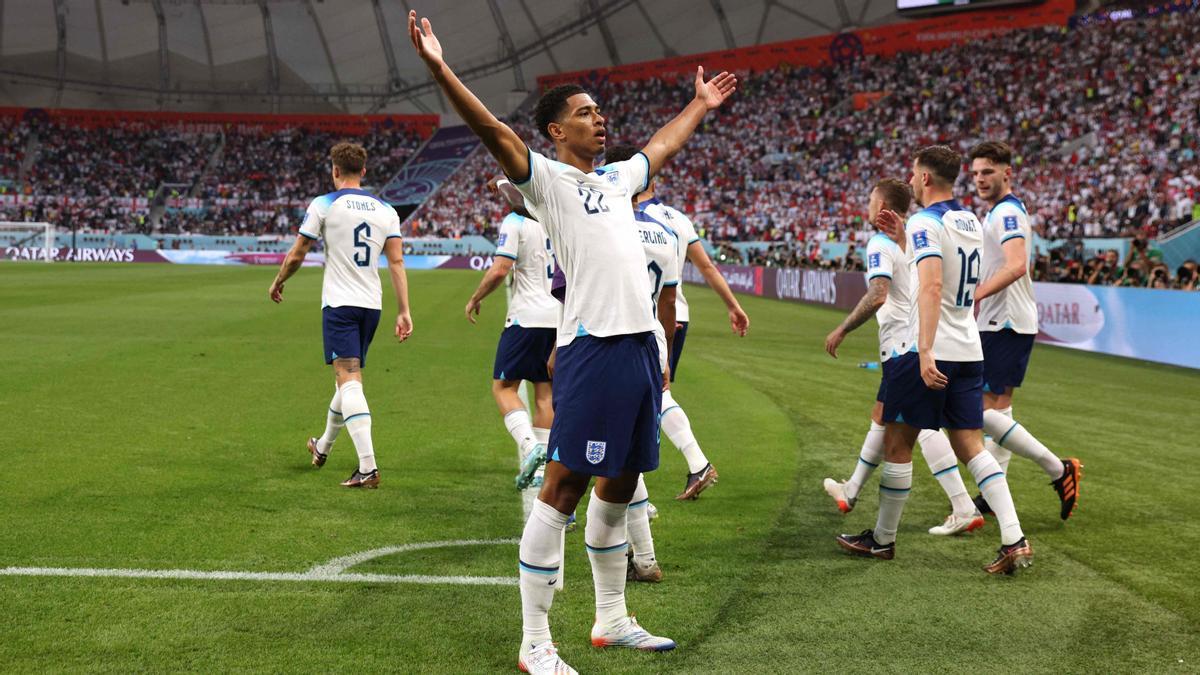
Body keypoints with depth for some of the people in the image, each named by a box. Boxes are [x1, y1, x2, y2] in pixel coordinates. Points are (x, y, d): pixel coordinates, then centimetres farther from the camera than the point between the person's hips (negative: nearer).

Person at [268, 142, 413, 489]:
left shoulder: (323, 205, -4)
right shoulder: (386, 210, 7)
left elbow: (296, 256, 0)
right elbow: (397, 262, 0)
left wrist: (277, 283, 19)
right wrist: (404, 311, -1)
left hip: (339, 303, -5)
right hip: (372, 304, 5)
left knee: (349, 380, -11)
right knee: (348, 378, 19)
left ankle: (368, 467, -25)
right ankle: (323, 447, 40)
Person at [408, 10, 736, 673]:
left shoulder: (616, 177, 22)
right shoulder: (547, 179, -1)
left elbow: (662, 144, 42)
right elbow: (492, 129, -16)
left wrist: (699, 105, 53)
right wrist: (439, 68, -27)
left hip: (642, 343, 8)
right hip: (592, 346, -8)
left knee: (619, 486, 15)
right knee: (564, 487, -7)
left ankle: (611, 620, 28)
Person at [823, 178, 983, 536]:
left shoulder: (881, 244, -13)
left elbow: (877, 295, -25)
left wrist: (841, 330, -17)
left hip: (904, 348, -10)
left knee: (923, 424, -12)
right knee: (881, 417, 21)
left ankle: (964, 510, -17)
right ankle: (851, 492, 36)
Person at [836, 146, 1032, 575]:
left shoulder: (924, 223, -12)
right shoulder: (971, 223, 14)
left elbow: (931, 286, -26)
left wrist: (926, 352, -33)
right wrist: (903, 235, 24)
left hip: (929, 353, -8)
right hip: (969, 351, 8)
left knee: (897, 444, 6)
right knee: (971, 446, 7)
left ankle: (882, 540, 17)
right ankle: (1015, 541, -4)